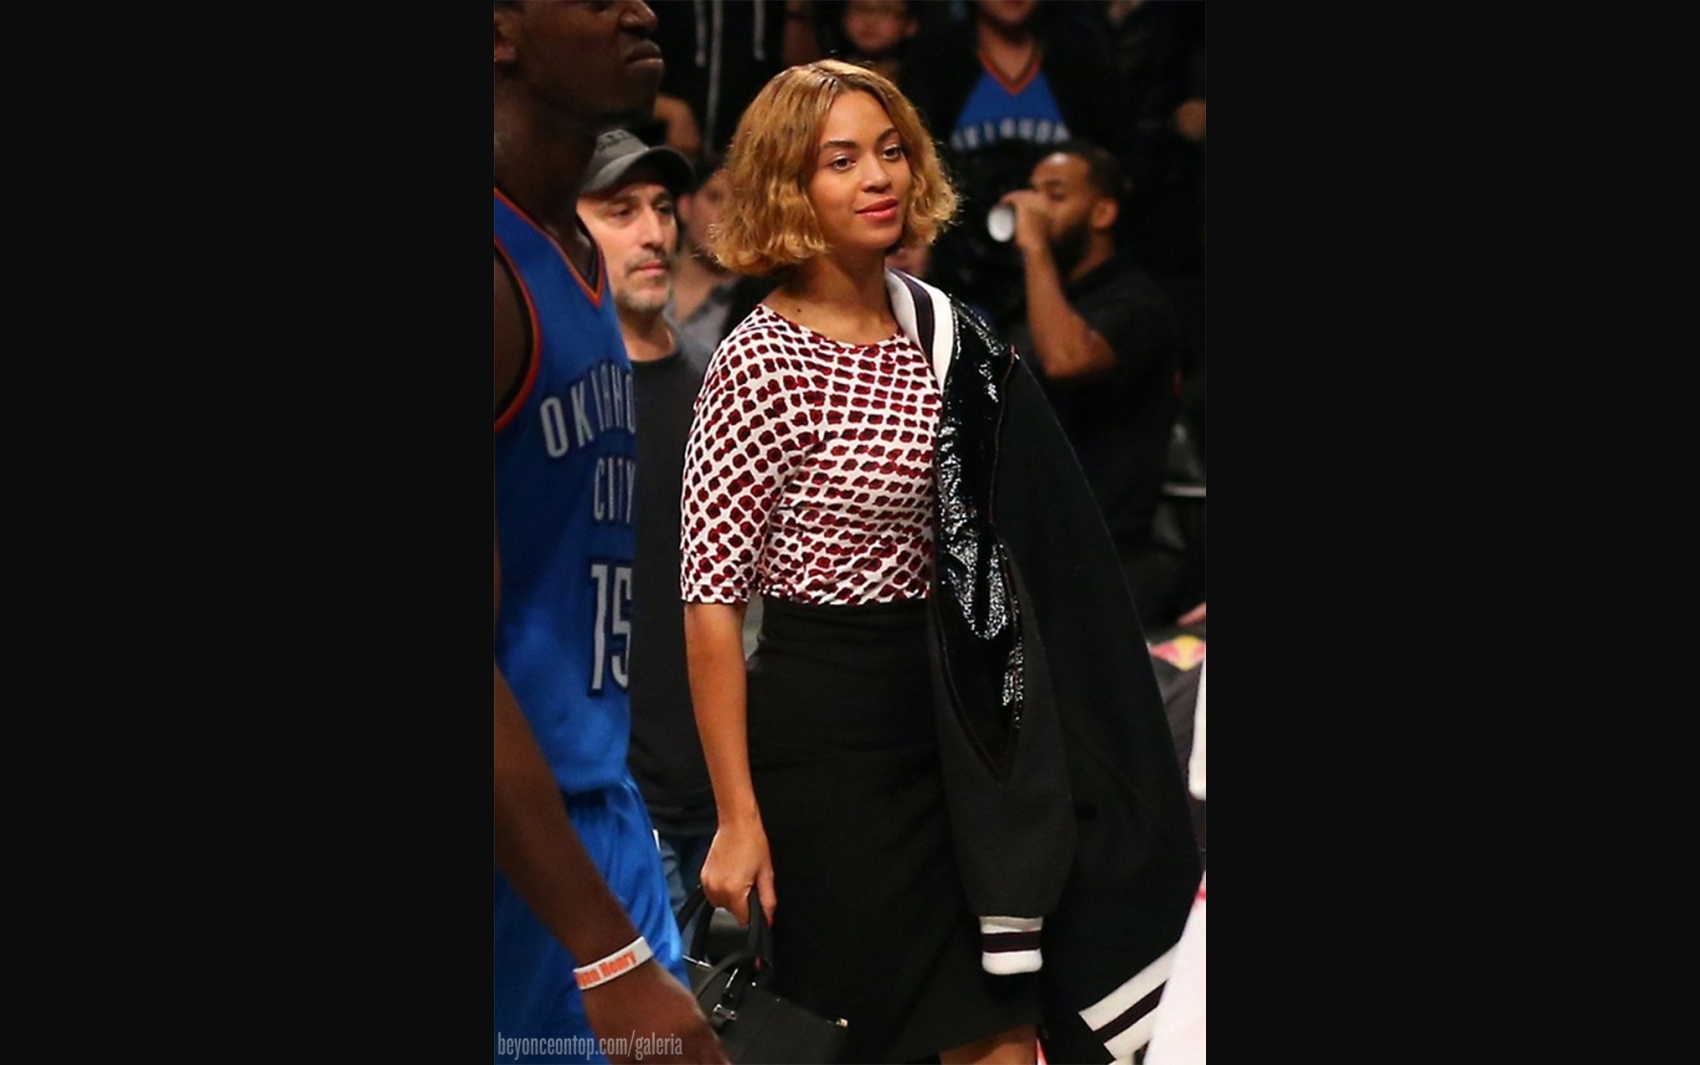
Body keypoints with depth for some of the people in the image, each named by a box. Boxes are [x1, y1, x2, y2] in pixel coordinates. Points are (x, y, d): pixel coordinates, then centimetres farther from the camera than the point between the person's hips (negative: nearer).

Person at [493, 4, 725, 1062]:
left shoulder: (576, 251, 10)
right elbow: (464, 659, -24)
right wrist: (612, 960, -26)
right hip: (524, 852, -9)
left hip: (601, 809, 9)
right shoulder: (501, 269, -20)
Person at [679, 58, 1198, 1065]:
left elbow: (1035, 537, 15)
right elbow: (711, 602, -13)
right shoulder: (763, 363, -12)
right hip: (827, 725, -6)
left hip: (954, 714, 6)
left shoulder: (945, 331, 6)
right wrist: (739, 818, -16)